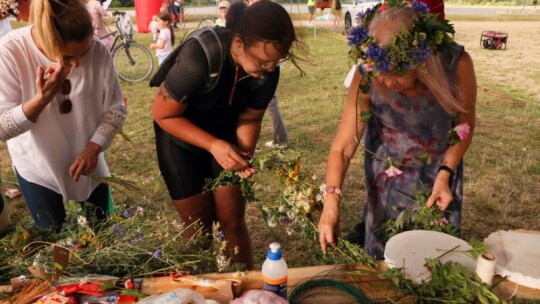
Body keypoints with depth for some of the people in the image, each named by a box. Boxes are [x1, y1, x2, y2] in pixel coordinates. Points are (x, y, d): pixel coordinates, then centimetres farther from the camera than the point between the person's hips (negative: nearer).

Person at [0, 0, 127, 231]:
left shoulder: (98, 52, -21)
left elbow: (116, 109, -9)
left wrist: (93, 148, -21)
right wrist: (42, 98, -35)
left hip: (88, 161, 2)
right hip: (38, 167, -1)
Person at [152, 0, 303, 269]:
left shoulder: (267, 71, -22)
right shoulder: (198, 59, -36)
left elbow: (250, 118, -8)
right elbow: (164, 115, -25)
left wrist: (246, 153, -27)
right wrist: (213, 145, -35)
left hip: (226, 137, 3)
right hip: (181, 140, -3)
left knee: (233, 220, 4)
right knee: (198, 224, 4)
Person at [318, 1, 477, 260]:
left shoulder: (456, 64, -29)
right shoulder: (367, 77, -30)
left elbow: (465, 124, -11)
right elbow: (343, 147, -28)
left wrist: (445, 174, -19)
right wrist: (331, 202, -39)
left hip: (439, 167, 1)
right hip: (387, 171, 0)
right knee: (383, 253, 14)